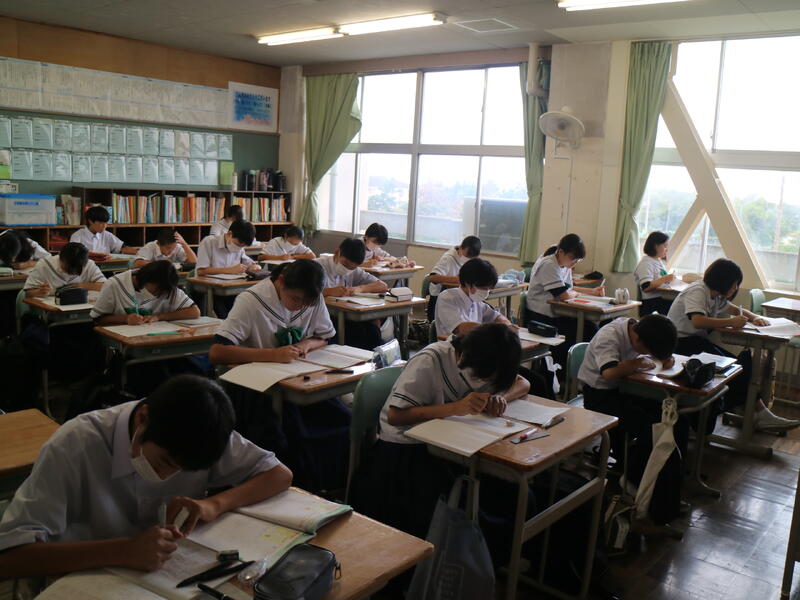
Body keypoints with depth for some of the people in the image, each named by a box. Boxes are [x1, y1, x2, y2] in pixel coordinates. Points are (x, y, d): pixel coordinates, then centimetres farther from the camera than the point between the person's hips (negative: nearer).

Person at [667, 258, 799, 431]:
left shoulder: (716, 296, 16)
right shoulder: (697, 292, -14)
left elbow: (737, 310, 29)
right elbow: (697, 321, -32)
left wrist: (754, 317, 8)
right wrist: (731, 322, -26)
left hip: (698, 340, 9)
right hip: (682, 343, -9)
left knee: (741, 366, -11)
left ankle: (759, 413, -11)